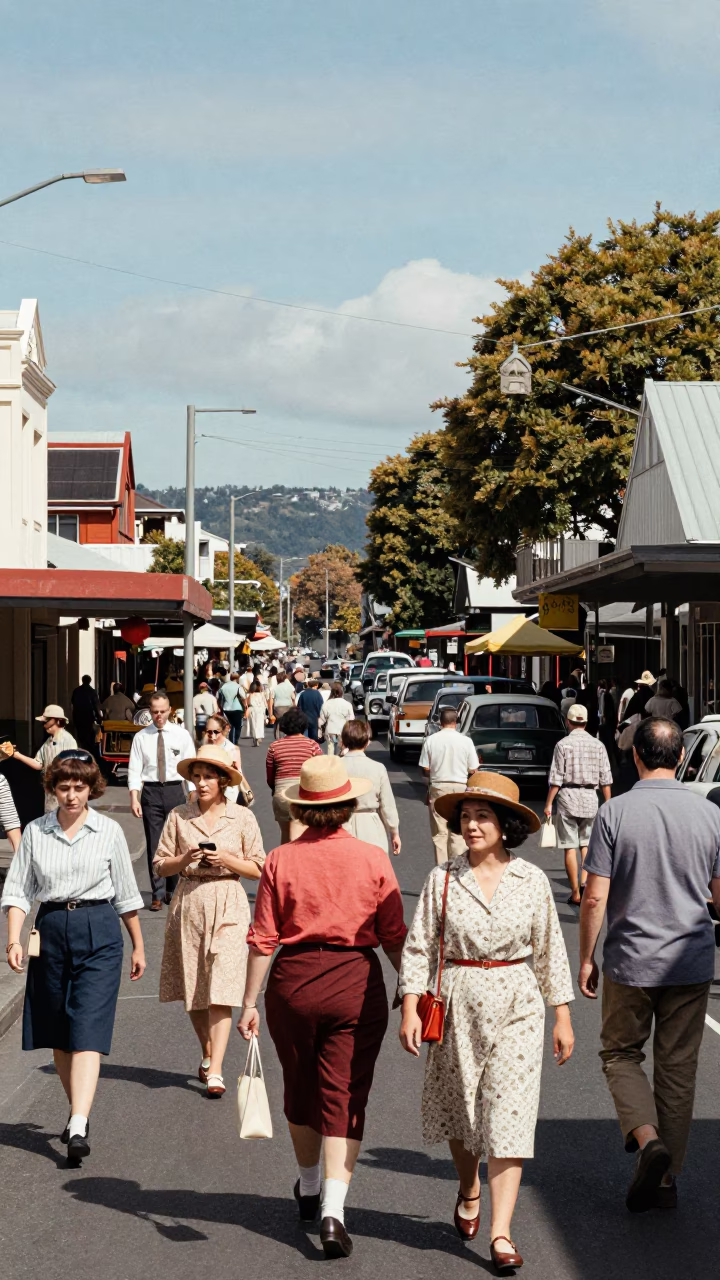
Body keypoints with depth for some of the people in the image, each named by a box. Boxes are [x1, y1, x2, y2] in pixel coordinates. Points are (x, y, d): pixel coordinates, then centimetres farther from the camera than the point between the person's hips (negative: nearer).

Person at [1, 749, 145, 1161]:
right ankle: (81, 1112, 25)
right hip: (51, 930, 3)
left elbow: (126, 894, 9)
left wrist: (138, 946, 13)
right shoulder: (36, 832, 5)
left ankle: (78, 1127, -21)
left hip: (99, 931, -3)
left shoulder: (109, 831, 2)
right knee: (57, 1034, 9)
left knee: (88, 1032, -12)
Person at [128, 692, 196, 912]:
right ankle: (158, 894, 8)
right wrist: (134, 798, -11)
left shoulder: (181, 735, 2)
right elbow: (134, 770, 0)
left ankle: (172, 890, 21)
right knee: (154, 844, 1)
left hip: (175, 790, 0)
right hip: (151, 791, 0)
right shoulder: (141, 737, 2)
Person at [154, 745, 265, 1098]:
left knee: (220, 990, -11)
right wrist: (185, 859, -12)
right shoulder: (179, 816, 5)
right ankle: (207, 1055, 32)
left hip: (227, 905, -2)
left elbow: (258, 869, 4)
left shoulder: (242, 818, 2)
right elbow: (160, 865, 7)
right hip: (188, 903, 2)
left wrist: (227, 859, -12)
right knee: (191, 990, 9)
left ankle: (215, 1072, -13)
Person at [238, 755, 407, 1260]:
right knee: (344, 1098, 2)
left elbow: (263, 939, -4)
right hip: (356, 983, -1)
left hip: (292, 982, 1)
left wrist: (250, 1002, 2)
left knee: (301, 1090, 20)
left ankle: (309, 1189, 39)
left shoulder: (281, 860, -5)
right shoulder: (373, 859, -6)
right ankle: (333, 1208, -12)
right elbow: (394, 937, -1)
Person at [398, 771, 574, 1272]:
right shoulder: (443, 879, -3)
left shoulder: (532, 881, -1)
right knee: (459, 1111, 13)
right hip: (457, 1005, 1)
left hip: (516, 1008, -1)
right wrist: (410, 1006, -9)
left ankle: (501, 1232, -5)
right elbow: (419, 946, 0)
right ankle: (468, 1192, 42)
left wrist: (563, 1016, 6)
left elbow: (550, 951, 5)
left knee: (508, 1115, -6)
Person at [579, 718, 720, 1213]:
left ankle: (647, 1137, -10)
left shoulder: (615, 813, -10)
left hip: (631, 962, -2)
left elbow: (595, 899, -10)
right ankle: (666, 1178, 17)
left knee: (621, 1055, 14)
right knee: (678, 1069, 12)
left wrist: (586, 959, 2)